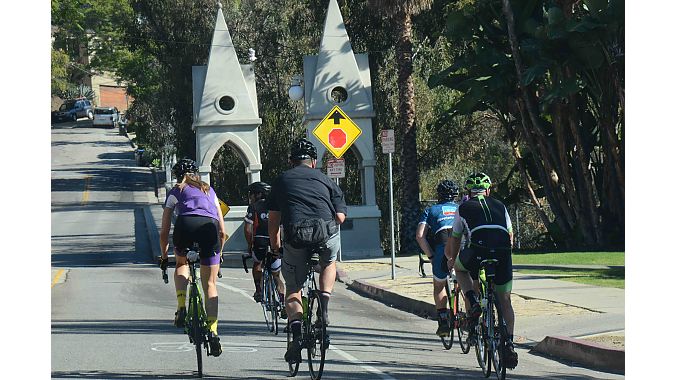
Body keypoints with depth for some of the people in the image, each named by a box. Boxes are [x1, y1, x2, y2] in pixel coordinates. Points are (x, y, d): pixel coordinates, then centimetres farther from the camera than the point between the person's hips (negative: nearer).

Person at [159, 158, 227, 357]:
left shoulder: (175, 192, 29)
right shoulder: (209, 191, 35)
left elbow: (164, 232, 28)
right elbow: (223, 231, 33)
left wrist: (164, 257, 40)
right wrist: (218, 254, 45)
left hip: (186, 224, -1)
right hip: (209, 227, 1)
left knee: (181, 264, 31)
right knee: (210, 284, 9)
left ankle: (181, 307, 10)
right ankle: (213, 331, -5)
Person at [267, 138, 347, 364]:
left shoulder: (282, 180, 22)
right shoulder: (325, 180, 22)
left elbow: (274, 220, 20)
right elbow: (340, 217, 12)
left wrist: (274, 246, 34)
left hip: (295, 235, 0)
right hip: (326, 232, 0)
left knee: (293, 289, 14)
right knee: (329, 263, 35)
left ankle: (296, 331, -9)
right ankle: (324, 306, 13)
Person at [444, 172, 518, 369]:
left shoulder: (464, 208, 21)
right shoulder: (500, 206, 27)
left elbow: (455, 239, 31)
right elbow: (510, 236, 34)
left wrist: (452, 260, 48)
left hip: (477, 253, -2)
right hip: (503, 256, 2)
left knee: (460, 268, 32)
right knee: (505, 302, 17)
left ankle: (473, 303, 11)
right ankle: (509, 344, 3)